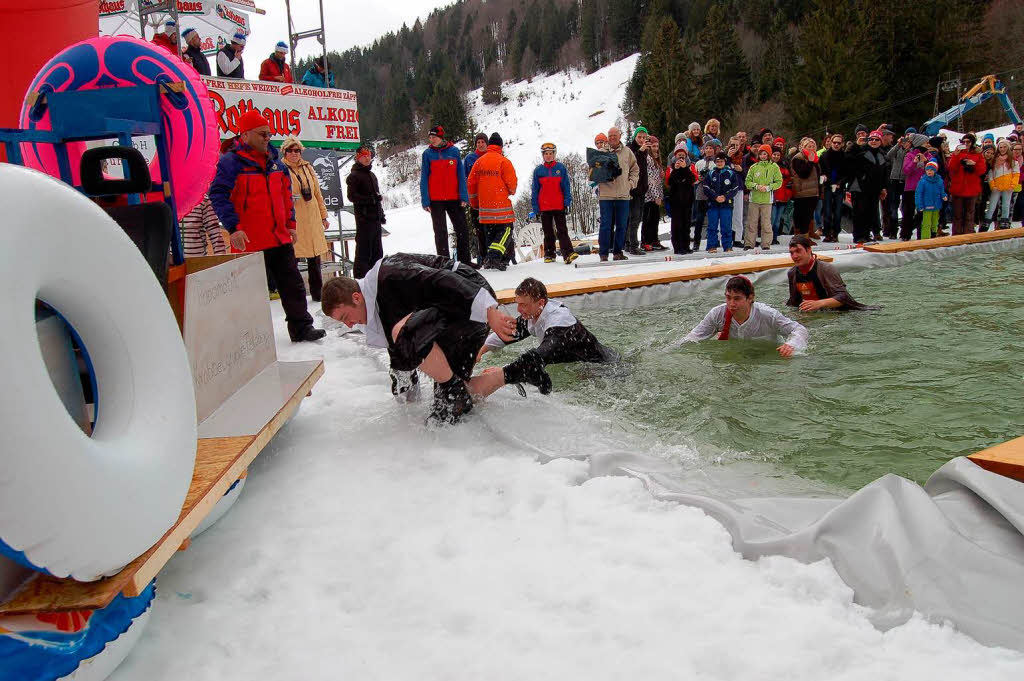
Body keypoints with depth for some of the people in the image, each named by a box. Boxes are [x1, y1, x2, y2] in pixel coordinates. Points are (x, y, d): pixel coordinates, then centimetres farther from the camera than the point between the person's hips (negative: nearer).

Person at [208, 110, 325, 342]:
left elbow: (286, 193, 22)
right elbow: (218, 195, -14)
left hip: (280, 237, 7)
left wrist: (290, 223, 17)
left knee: (292, 284, 10)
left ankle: (301, 327, 20)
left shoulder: (274, 161, 13)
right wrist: (233, 227, -23)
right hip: (250, 242, -6)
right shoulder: (231, 161, -8)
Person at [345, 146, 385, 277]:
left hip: (375, 217, 9)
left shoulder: (372, 175, 20)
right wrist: (371, 199, -20)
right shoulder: (354, 175, -6)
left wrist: (381, 214, 25)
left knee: (377, 250, 12)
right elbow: (352, 196, -15)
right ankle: (360, 276, -7)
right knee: (364, 248, -9)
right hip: (364, 218, -9)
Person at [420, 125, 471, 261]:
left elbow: (461, 175, 3)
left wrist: (464, 196, -4)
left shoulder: (454, 151, 2)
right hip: (435, 200, -1)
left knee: (462, 230, 4)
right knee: (440, 232, 2)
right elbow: (424, 178, 2)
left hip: (454, 198, 1)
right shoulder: (427, 153, 1)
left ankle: (464, 261, 13)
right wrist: (425, 200, -6)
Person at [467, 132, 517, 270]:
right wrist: (511, 191, 16)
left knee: (491, 232, 16)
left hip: (484, 207, 5)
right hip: (501, 206, -5)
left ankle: (490, 260, 13)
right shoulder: (503, 161, -8)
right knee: (506, 230, -2)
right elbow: (512, 182, -7)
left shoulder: (479, 161, 8)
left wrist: (474, 202, 21)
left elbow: (471, 182, 10)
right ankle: (494, 256, -22)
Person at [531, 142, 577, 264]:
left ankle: (568, 254, -16)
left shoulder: (561, 168, 2)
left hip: (559, 206, -1)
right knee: (548, 232, 10)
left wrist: (567, 202, -3)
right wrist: (535, 207, 2)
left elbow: (566, 187, 5)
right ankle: (549, 255, 17)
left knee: (562, 231, -6)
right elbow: (535, 190, 7)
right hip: (544, 207, 2)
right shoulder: (538, 170, 4)